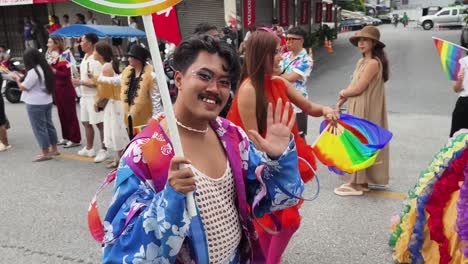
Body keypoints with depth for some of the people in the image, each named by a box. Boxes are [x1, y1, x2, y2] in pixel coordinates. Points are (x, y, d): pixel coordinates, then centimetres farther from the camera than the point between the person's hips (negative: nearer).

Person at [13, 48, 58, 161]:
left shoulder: (33, 72, -20)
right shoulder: (45, 68, 7)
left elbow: (23, 87, -12)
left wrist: (17, 78, 3)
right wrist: (23, 78, 13)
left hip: (35, 104, -9)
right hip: (47, 101, 9)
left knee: (39, 128, 0)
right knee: (48, 125, 15)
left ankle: (45, 153, 5)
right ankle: (54, 149, 22)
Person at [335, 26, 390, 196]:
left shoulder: (373, 62, -17)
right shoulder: (362, 62, 12)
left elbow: (358, 89, -20)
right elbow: (354, 86, 11)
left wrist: (342, 93, -2)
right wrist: (340, 102, 4)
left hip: (365, 110, -9)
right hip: (357, 108, 9)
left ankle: (357, 184, 7)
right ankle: (362, 181, 24)